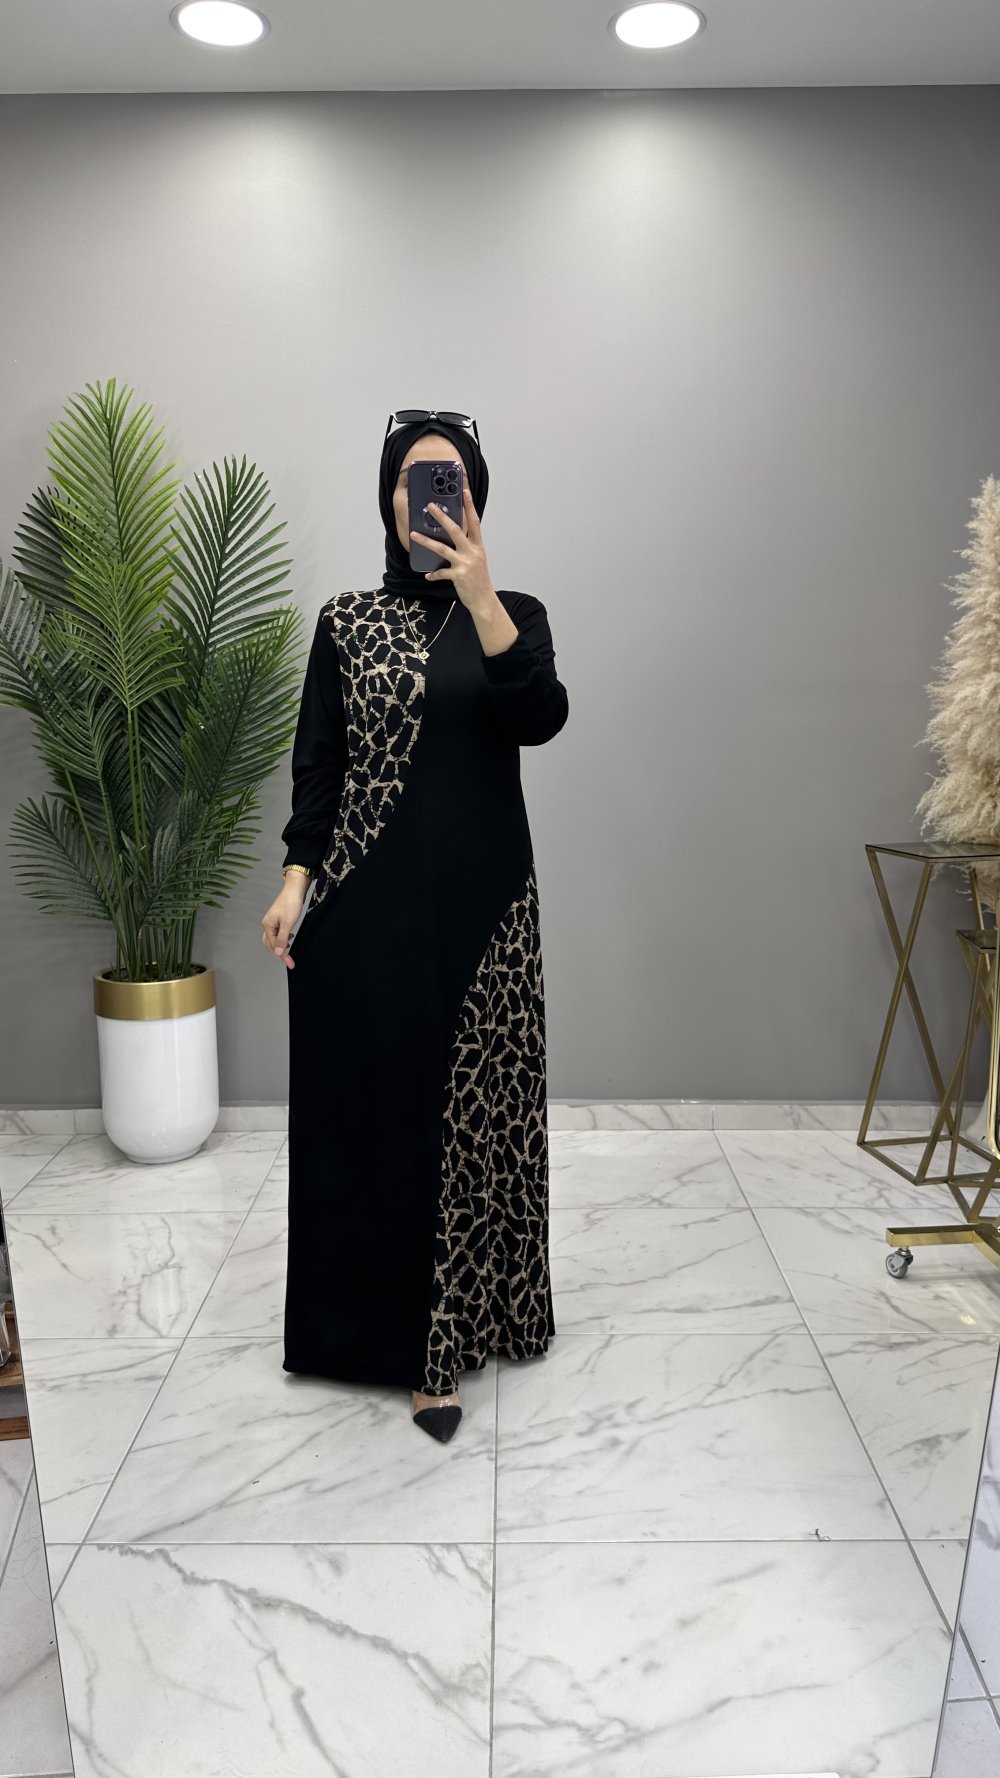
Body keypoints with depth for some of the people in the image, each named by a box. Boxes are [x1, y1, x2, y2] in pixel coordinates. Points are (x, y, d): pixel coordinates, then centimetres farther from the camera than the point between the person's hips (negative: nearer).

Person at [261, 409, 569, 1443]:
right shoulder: (346, 622, 6)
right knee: (381, 1106, 4)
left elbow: (539, 719, -14)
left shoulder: (514, 614, 6)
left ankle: (462, 1318, 25)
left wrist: (478, 594, -25)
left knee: (475, 1106, 6)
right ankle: (402, 1331, 20)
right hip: (370, 902, 0)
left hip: (482, 899, 1)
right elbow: (317, 762, 4)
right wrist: (297, 879, -8)